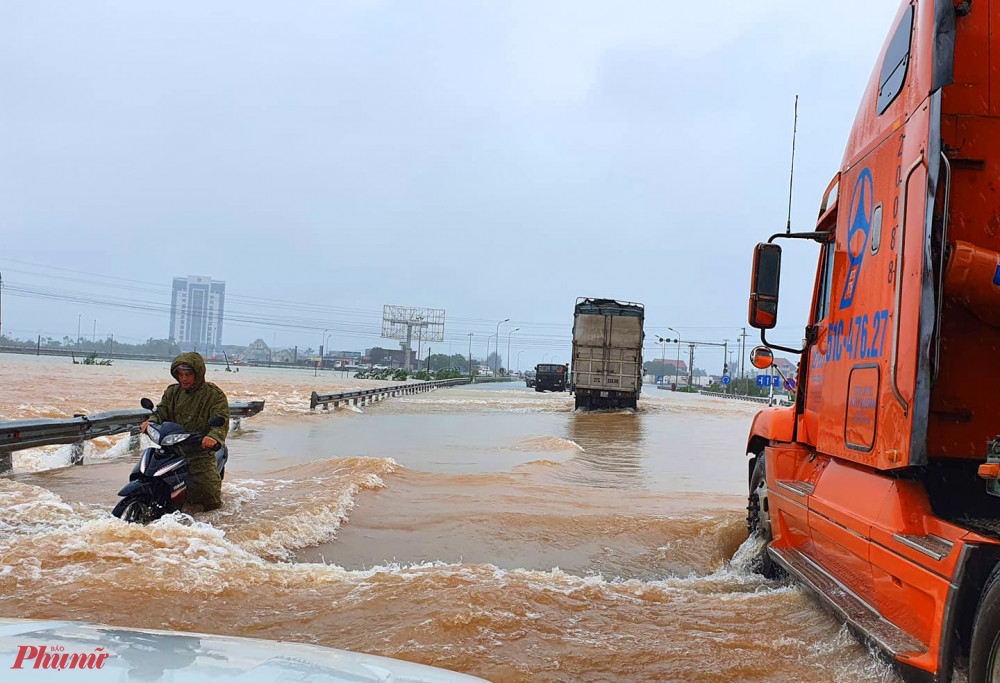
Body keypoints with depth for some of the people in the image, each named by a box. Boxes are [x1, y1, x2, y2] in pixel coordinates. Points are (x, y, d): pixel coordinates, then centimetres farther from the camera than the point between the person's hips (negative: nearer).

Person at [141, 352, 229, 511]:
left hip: (200, 449, -4)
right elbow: (161, 412, 11)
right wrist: (151, 422, -14)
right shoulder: (172, 392, 15)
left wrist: (214, 438, -37)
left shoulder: (215, 395, -3)